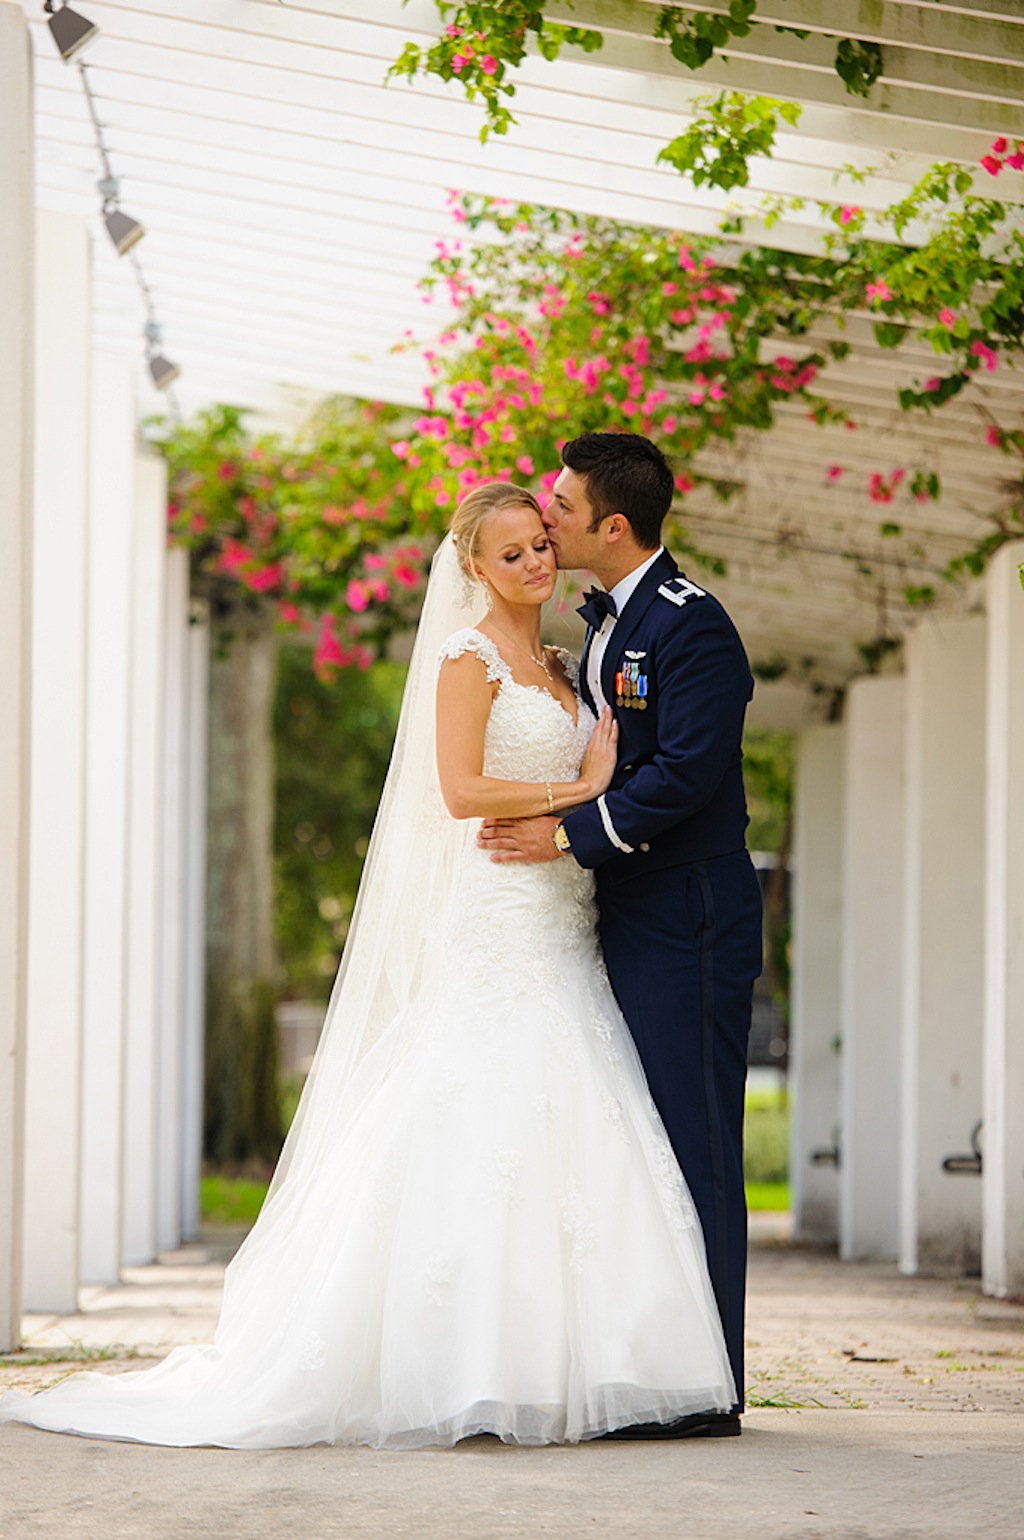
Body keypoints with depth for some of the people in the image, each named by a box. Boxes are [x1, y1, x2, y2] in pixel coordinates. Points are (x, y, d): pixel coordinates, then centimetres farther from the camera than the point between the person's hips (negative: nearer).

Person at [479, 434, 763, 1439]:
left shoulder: (691, 626, -14)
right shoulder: (608, 618, 16)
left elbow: (685, 771, -22)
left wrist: (568, 835, -18)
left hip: (686, 925, -10)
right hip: (628, 920, 10)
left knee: (693, 1148, -7)